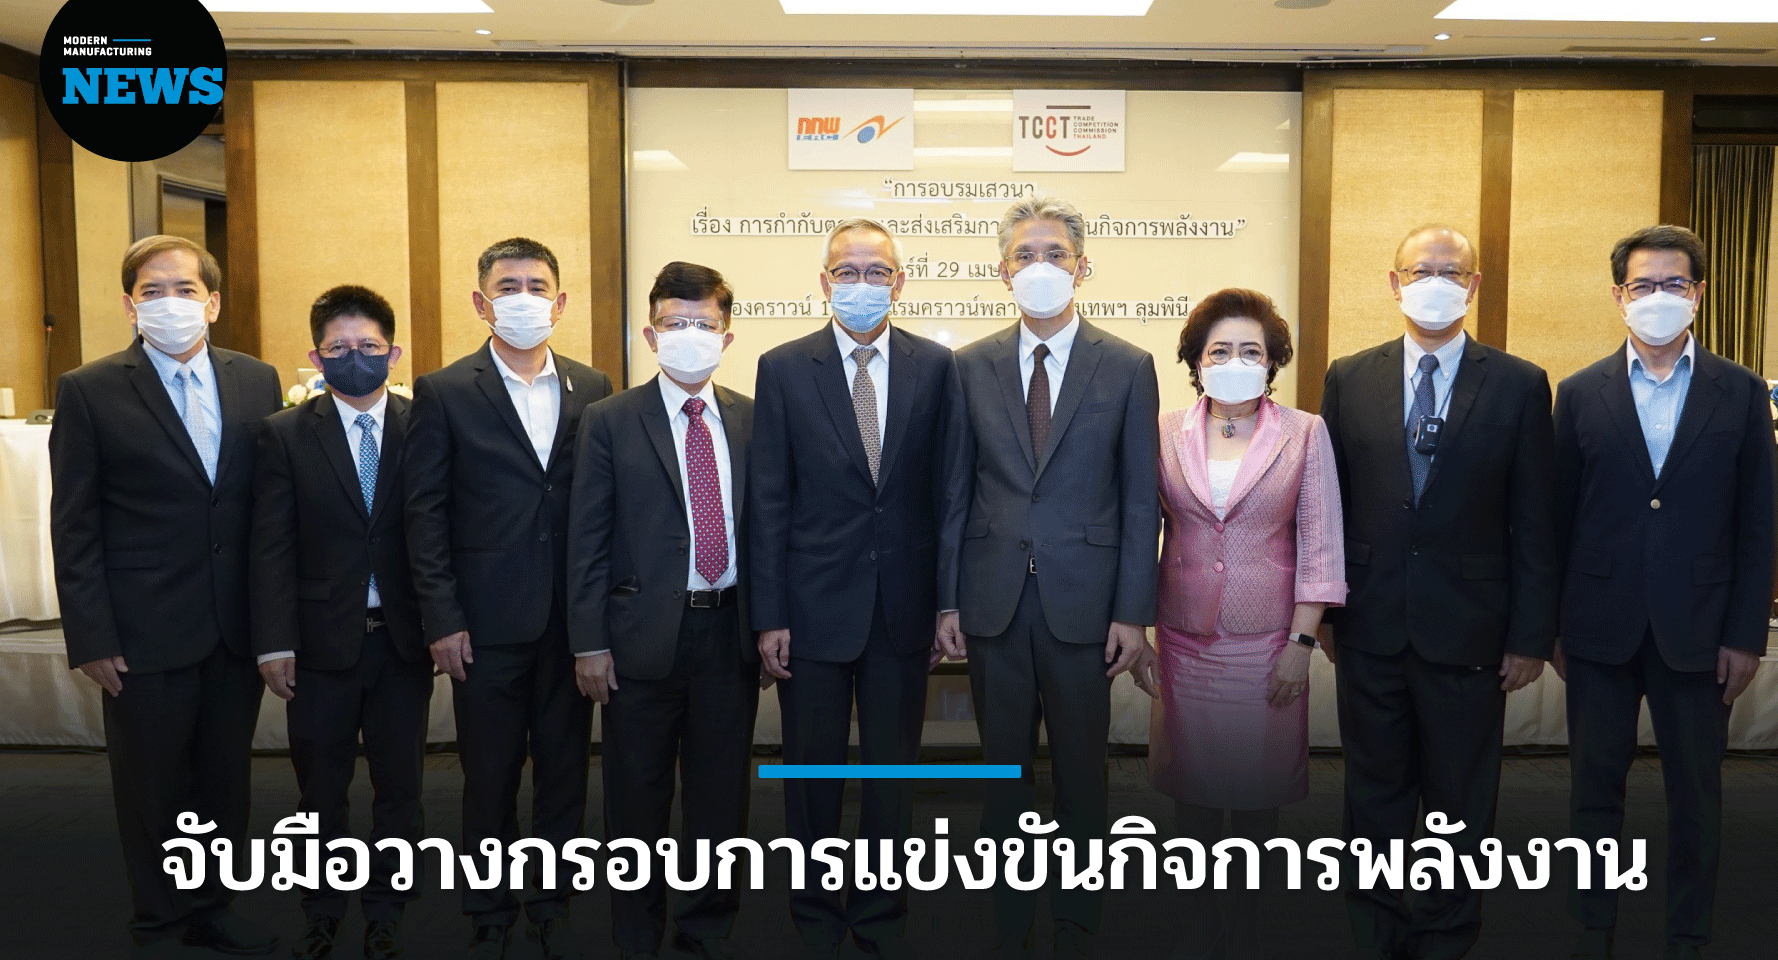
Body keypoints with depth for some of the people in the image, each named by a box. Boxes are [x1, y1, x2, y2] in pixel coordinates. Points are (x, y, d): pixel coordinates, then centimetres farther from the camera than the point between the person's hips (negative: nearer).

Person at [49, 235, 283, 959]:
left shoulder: (257, 382, 4)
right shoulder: (89, 391, -5)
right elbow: (74, 526, -5)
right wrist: (91, 637, -9)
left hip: (239, 626, 3)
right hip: (146, 630, -3)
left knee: (226, 778, 15)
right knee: (153, 788, 11)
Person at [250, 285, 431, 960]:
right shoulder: (286, 434, 0)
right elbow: (271, 546, -4)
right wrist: (274, 641, -10)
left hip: (403, 639, 0)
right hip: (321, 641, 0)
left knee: (399, 785, 11)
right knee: (321, 788, 13)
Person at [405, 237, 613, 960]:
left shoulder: (592, 390, 6)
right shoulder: (444, 393, -1)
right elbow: (425, 513, -2)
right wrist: (441, 619, -7)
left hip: (573, 621, 2)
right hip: (487, 623, -2)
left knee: (565, 770, 11)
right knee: (489, 777, 9)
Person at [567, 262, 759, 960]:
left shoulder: (753, 421, 7)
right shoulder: (609, 422, 0)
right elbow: (587, 541, -3)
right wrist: (589, 643, -7)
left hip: (730, 633, 2)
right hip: (644, 633, -2)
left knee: (721, 793, 12)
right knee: (638, 798, 10)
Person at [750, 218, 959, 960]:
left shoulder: (934, 366, 1)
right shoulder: (783, 368, -2)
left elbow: (943, 489, 2)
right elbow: (768, 501, -4)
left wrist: (947, 598, -1)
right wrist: (769, 615, -7)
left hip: (903, 606, 1)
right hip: (815, 604, -1)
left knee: (893, 767, 13)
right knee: (812, 768, 12)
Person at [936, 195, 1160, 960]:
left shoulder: (1127, 368, 0)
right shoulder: (971, 367, 4)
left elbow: (1141, 502, -1)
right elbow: (955, 493, 5)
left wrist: (1134, 612, -5)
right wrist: (946, 601, 1)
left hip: (1083, 602, -1)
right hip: (993, 602, 2)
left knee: (1081, 774, 10)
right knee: (1003, 773, 12)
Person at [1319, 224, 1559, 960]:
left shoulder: (1519, 386, -1)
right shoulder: (1349, 379, 4)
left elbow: (1534, 523, -1)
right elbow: (1329, 505, 4)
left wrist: (1531, 635, -4)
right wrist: (1322, 610, 3)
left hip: (1468, 629, -1)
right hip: (1369, 626, 1)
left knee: (1460, 799, 12)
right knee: (1374, 794, 13)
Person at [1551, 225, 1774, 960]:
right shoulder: (1580, 394, 2)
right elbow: (1558, 519, 3)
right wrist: (1552, 625, 1)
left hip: (1698, 630, 0)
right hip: (1601, 626, 0)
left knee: (1696, 795, 10)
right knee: (1595, 786, 10)